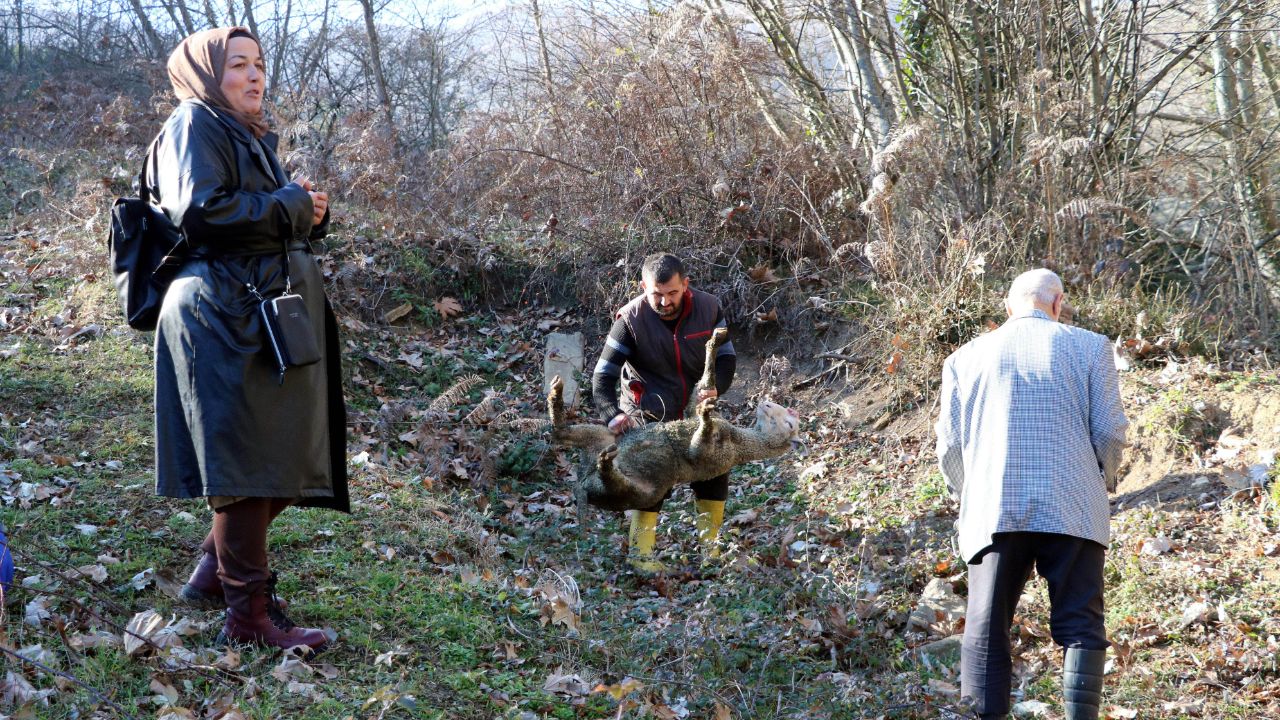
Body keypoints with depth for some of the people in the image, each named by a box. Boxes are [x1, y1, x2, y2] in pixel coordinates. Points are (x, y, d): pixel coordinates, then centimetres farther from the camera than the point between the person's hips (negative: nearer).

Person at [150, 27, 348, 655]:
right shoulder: (194, 127, -6)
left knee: (289, 458, 10)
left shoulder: (252, 137, 23)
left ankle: (213, 573, 24)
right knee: (248, 459, -9)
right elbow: (199, 210, -20)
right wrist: (291, 206, -12)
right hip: (226, 316, -10)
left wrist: (310, 211, 5)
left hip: (270, 313, 10)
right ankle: (248, 611, -4)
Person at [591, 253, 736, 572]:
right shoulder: (631, 319, -22)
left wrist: (715, 386, -25)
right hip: (648, 414, -4)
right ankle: (640, 554, -3)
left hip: (695, 410, 4)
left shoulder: (708, 308, -13)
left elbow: (726, 356, -3)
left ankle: (710, 547, 19)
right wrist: (612, 414, -38)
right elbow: (603, 375, -21)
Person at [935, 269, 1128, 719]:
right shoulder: (1089, 347, 8)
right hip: (1072, 510, -1)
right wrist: (1104, 480, 22)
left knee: (985, 634, 3)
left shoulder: (966, 357, 13)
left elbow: (949, 446, 12)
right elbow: (1109, 430, 3)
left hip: (992, 513, 1)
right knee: (1080, 627, 2)